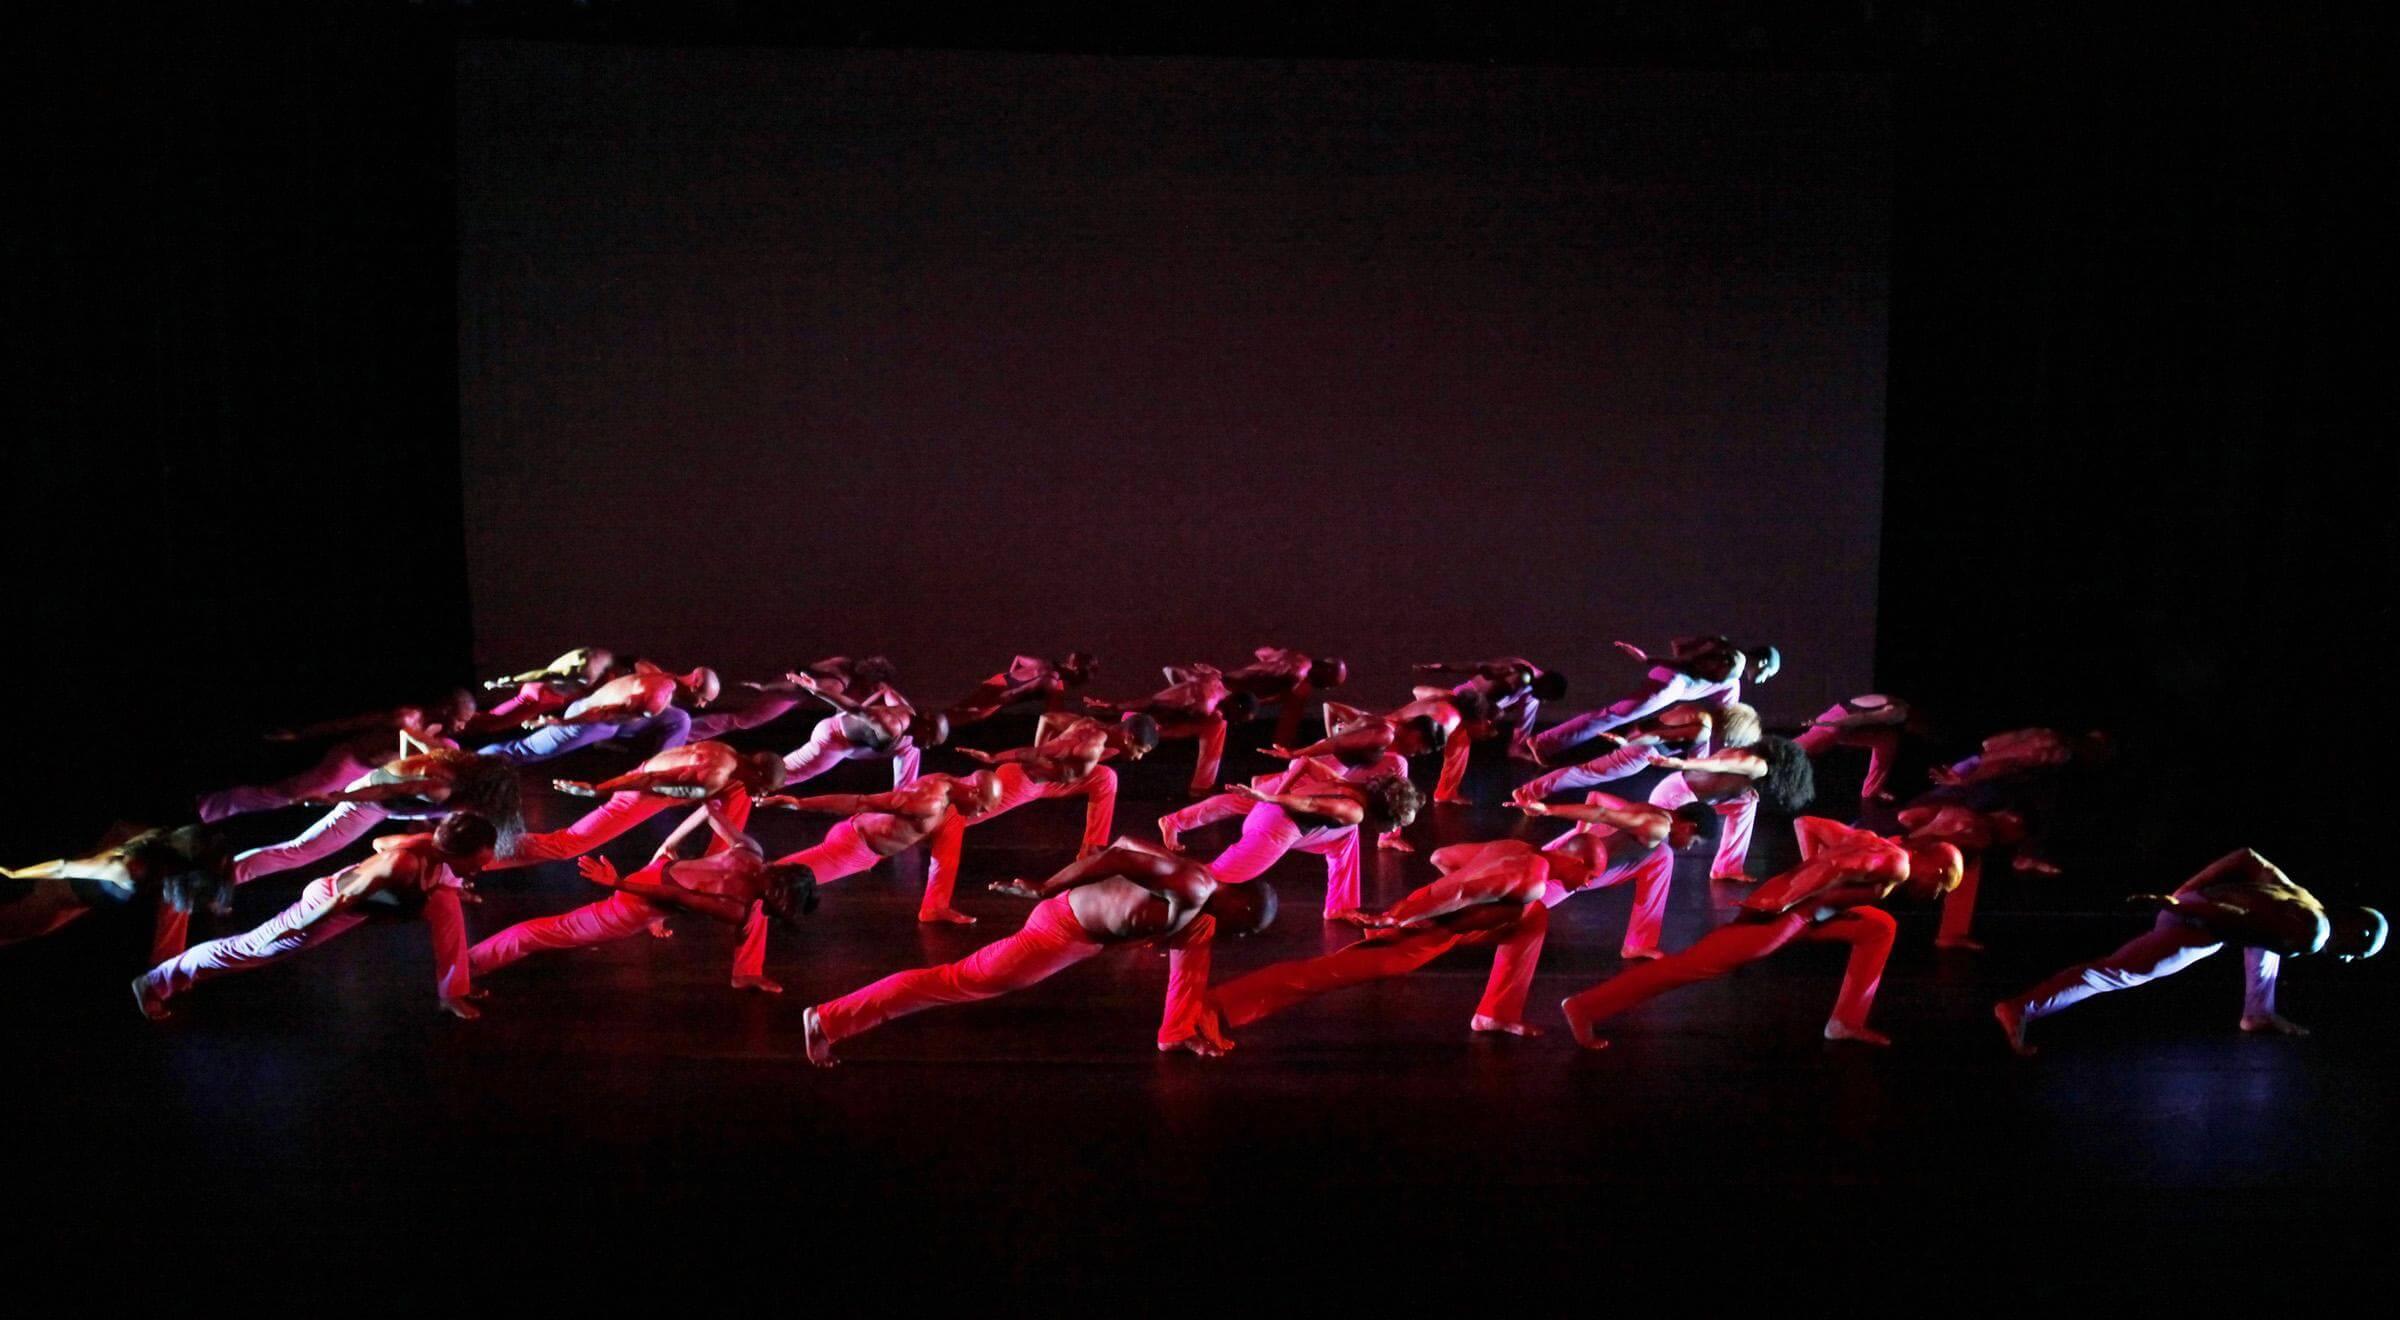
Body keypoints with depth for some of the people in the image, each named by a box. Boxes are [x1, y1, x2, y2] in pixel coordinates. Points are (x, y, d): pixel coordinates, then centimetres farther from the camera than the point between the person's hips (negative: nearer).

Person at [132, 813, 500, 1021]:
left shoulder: (435, 844, -17)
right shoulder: (401, 865, -42)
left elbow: (381, 842, 3)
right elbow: (344, 900, -29)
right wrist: (297, 930, -16)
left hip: (354, 892, 7)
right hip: (330, 901, -7)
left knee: (447, 902, -3)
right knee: (253, 947, 8)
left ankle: (452, 992, 8)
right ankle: (154, 983, 27)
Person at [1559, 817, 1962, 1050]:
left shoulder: (1876, 847, 20)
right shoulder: (1897, 863, -9)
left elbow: (1806, 823, 24)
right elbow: (1836, 866, -26)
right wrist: (1784, 900, -23)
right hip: (1783, 911, -10)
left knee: (1879, 926, 19)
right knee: (1696, 963, -11)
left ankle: (1846, 1022, 16)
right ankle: (1585, 1007, -10)